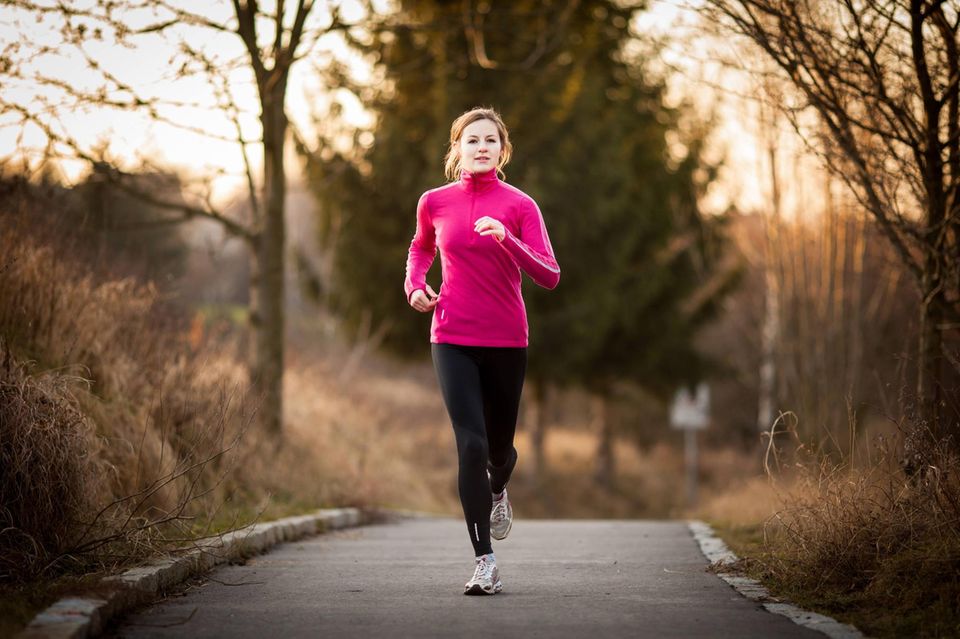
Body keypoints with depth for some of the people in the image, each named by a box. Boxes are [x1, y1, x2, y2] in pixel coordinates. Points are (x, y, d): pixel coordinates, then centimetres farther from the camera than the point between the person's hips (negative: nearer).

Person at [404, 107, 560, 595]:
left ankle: (498, 490, 51)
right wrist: (414, 285, 5)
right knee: (471, 445, -15)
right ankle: (485, 563, -12)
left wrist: (507, 240, -27)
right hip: (452, 340, 0)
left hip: (506, 340, 0)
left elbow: (549, 276, -13)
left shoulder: (519, 205, -4)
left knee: (500, 446, 13)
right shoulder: (434, 202, 2)